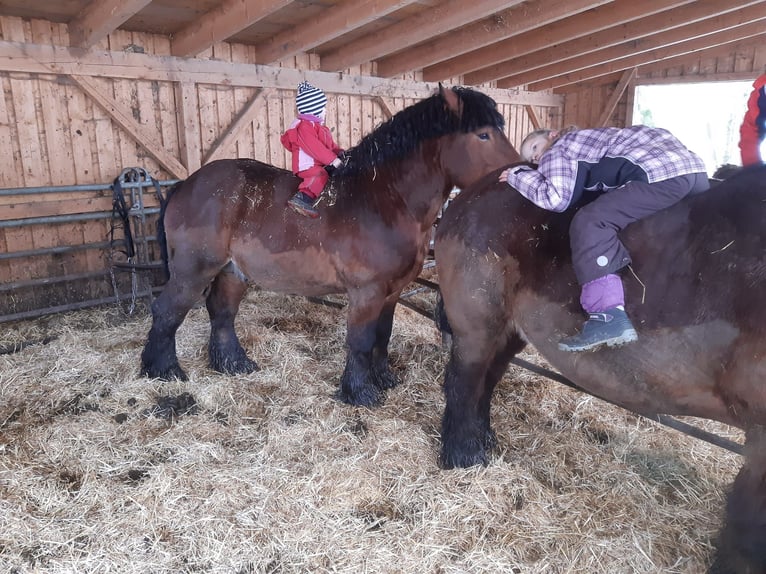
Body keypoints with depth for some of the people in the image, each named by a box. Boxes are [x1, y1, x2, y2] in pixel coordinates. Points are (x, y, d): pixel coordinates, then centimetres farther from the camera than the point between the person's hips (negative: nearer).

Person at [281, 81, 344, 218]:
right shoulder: (304, 126, -11)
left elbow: (331, 145, 24)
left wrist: (340, 152, 4)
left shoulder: (316, 125, 23)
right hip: (307, 165, -10)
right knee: (320, 174, -38)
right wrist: (333, 160, -24)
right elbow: (314, 147, -21)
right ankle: (302, 197, -51)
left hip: (320, 164, 10)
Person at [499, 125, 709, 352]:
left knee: (589, 222, -16)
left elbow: (556, 198, -8)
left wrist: (518, 175, 7)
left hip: (662, 173, -10)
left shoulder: (556, 152, 8)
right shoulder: (588, 141, 34)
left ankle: (609, 318, -22)